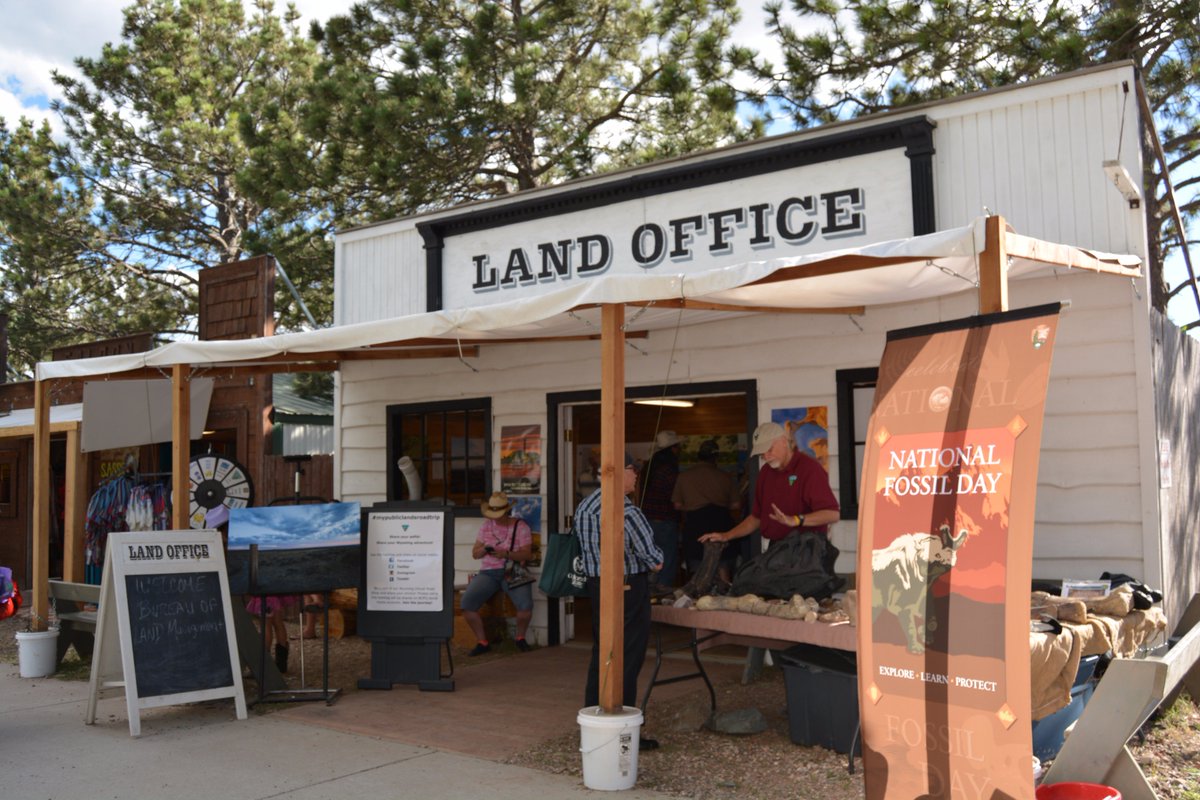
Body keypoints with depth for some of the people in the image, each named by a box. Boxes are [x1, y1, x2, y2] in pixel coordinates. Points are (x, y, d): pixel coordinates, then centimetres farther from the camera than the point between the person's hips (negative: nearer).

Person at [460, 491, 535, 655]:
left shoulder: (520, 526, 2)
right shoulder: (486, 525, 12)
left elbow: (527, 554, -6)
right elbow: (474, 553, 12)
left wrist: (507, 554, -21)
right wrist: (483, 550, -12)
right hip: (488, 572, 3)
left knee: (526, 604, -30)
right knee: (466, 602, -22)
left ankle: (520, 637, 1)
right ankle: (482, 642, -4)